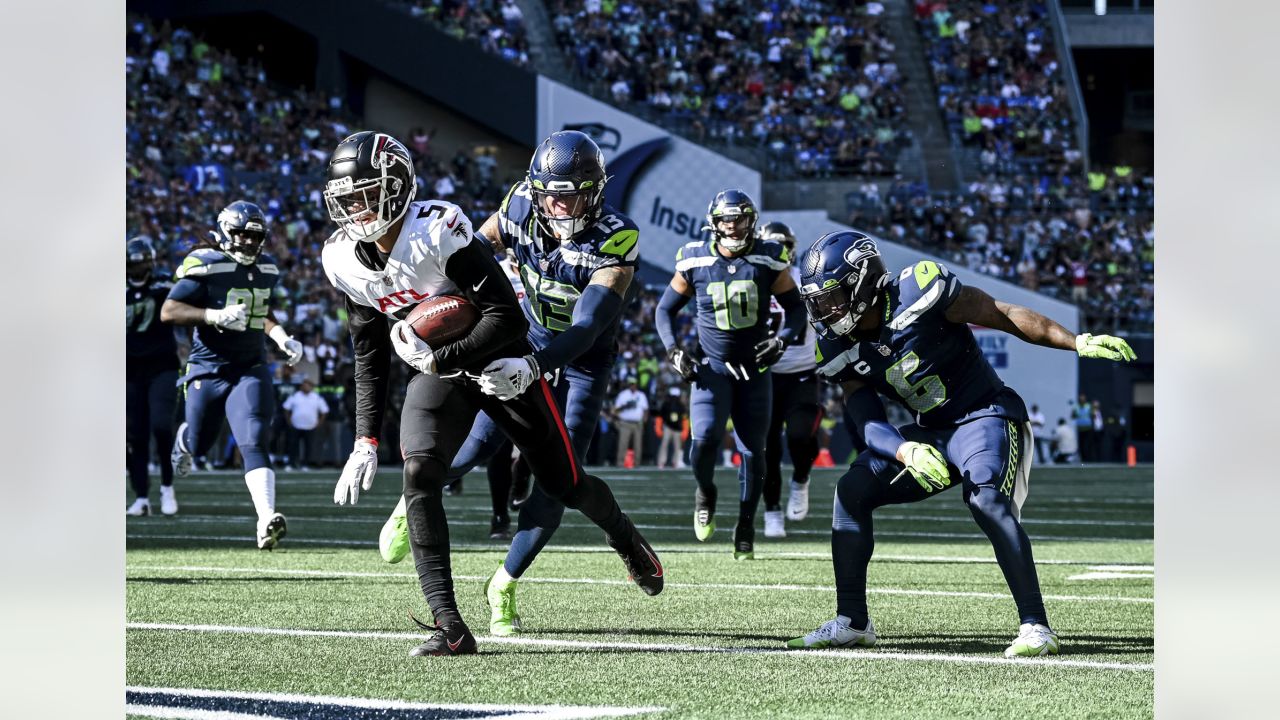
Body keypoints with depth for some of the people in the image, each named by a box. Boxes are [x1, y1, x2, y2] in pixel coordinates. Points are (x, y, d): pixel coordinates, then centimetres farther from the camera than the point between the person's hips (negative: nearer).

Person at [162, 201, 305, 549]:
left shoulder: (267, 270, 8)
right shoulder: (206, 265, -13)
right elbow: (168, 311, -16)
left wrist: (281, 337, 9)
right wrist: (214, 315, -28)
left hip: (251, 369, 2)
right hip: (208, 369, -2)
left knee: (254, 443, -17)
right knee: (199, 444, 15)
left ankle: (267, 521, -28)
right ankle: (184, 438, 55)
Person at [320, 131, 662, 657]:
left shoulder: (438, 230, -28)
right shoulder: (345, 260, -8)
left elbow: (507, 317, -26)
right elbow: (370, 355, 5)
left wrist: (438, 358, -27)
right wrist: (366, 440, 0)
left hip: (500, 361, -4)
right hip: (437, 373, 4)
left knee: (564, 486, 7)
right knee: (419, 473, -22)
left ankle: (623, 535, 45)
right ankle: (449, 627, -23)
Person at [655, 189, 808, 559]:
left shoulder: (768, 261, -6)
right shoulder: (694, 262, -5)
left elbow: (796, 308, 5)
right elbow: (665, 309, 7)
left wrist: (782, 340, -14)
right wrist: (673, 351, -7)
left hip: (754, 369, 1)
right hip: (712, 368, -1)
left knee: (752, 451, 1)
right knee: (704, 439, -20)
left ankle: (745, 528, 17)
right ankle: (705, 492, 12)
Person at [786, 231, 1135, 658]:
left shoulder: (917, 294, -20)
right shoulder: (842, 350, -1)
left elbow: (1004, 316, -15)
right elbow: (868, 424, -8)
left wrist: (1080, 343, -17)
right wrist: (909, 453, -30)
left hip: (985, 416, -7)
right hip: (930, 434, 7)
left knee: (986, 499, -31)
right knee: (851, 491, -2)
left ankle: (1036, 628, -30)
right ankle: (851, 622, 7)